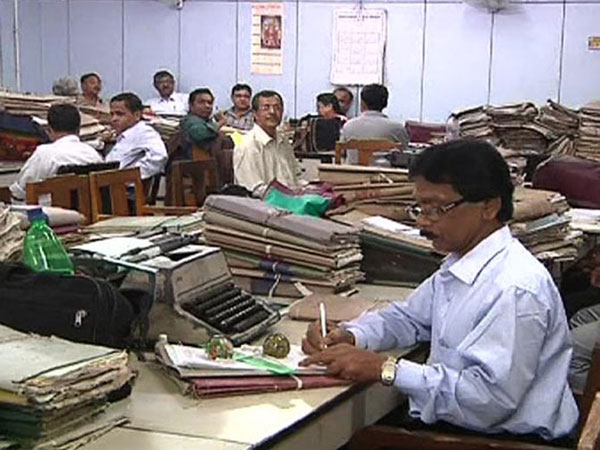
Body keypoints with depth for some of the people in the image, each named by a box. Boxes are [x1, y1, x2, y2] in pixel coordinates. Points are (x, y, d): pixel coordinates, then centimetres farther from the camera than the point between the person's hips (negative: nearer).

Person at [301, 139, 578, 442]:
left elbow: (490, 397, -26)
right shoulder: (458, 264, 6)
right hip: (447, 422, 8)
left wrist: (385, 369, -24)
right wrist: (348, 336, 0)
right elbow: (409, 318, 19)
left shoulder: (516, 290, -22)